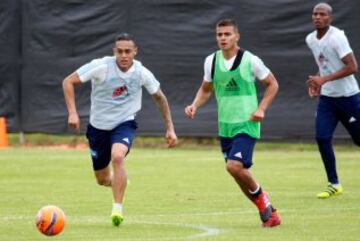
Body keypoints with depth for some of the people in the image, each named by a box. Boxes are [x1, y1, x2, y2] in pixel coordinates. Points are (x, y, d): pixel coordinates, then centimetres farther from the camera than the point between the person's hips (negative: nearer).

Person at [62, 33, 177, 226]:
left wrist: (170, 128, 7)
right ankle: (119, 182, 48)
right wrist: (72, 113, -25)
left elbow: (159, 97, 7)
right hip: (98, 126, 1)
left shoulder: (142, 73, -11)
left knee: (117, 156, -33)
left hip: (124, 124, -1)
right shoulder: (101, 67, -19)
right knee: (102, 180, 10)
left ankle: (117, 209, -27)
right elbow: (68, 82, -15)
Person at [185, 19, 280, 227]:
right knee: (239, 173, 8)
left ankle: (260, 196, 5)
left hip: (246, 124, -6)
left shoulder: (250, 60, -10)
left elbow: (272, 84, 1)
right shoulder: (211, 61, 3)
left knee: (234, 165, -22)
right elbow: (206, 89, 17)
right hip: (225, 126, 6)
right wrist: (195, 106, -2)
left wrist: (261, 108, -11)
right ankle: (268, 212, 23)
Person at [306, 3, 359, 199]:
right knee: (322, 138, -7)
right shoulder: (310, 39, 6)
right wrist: (317, 83, 6)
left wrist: (324, 79, -25)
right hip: (326, 97, 6)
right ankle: (334, 184, 2)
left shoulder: (337, 37, -18)